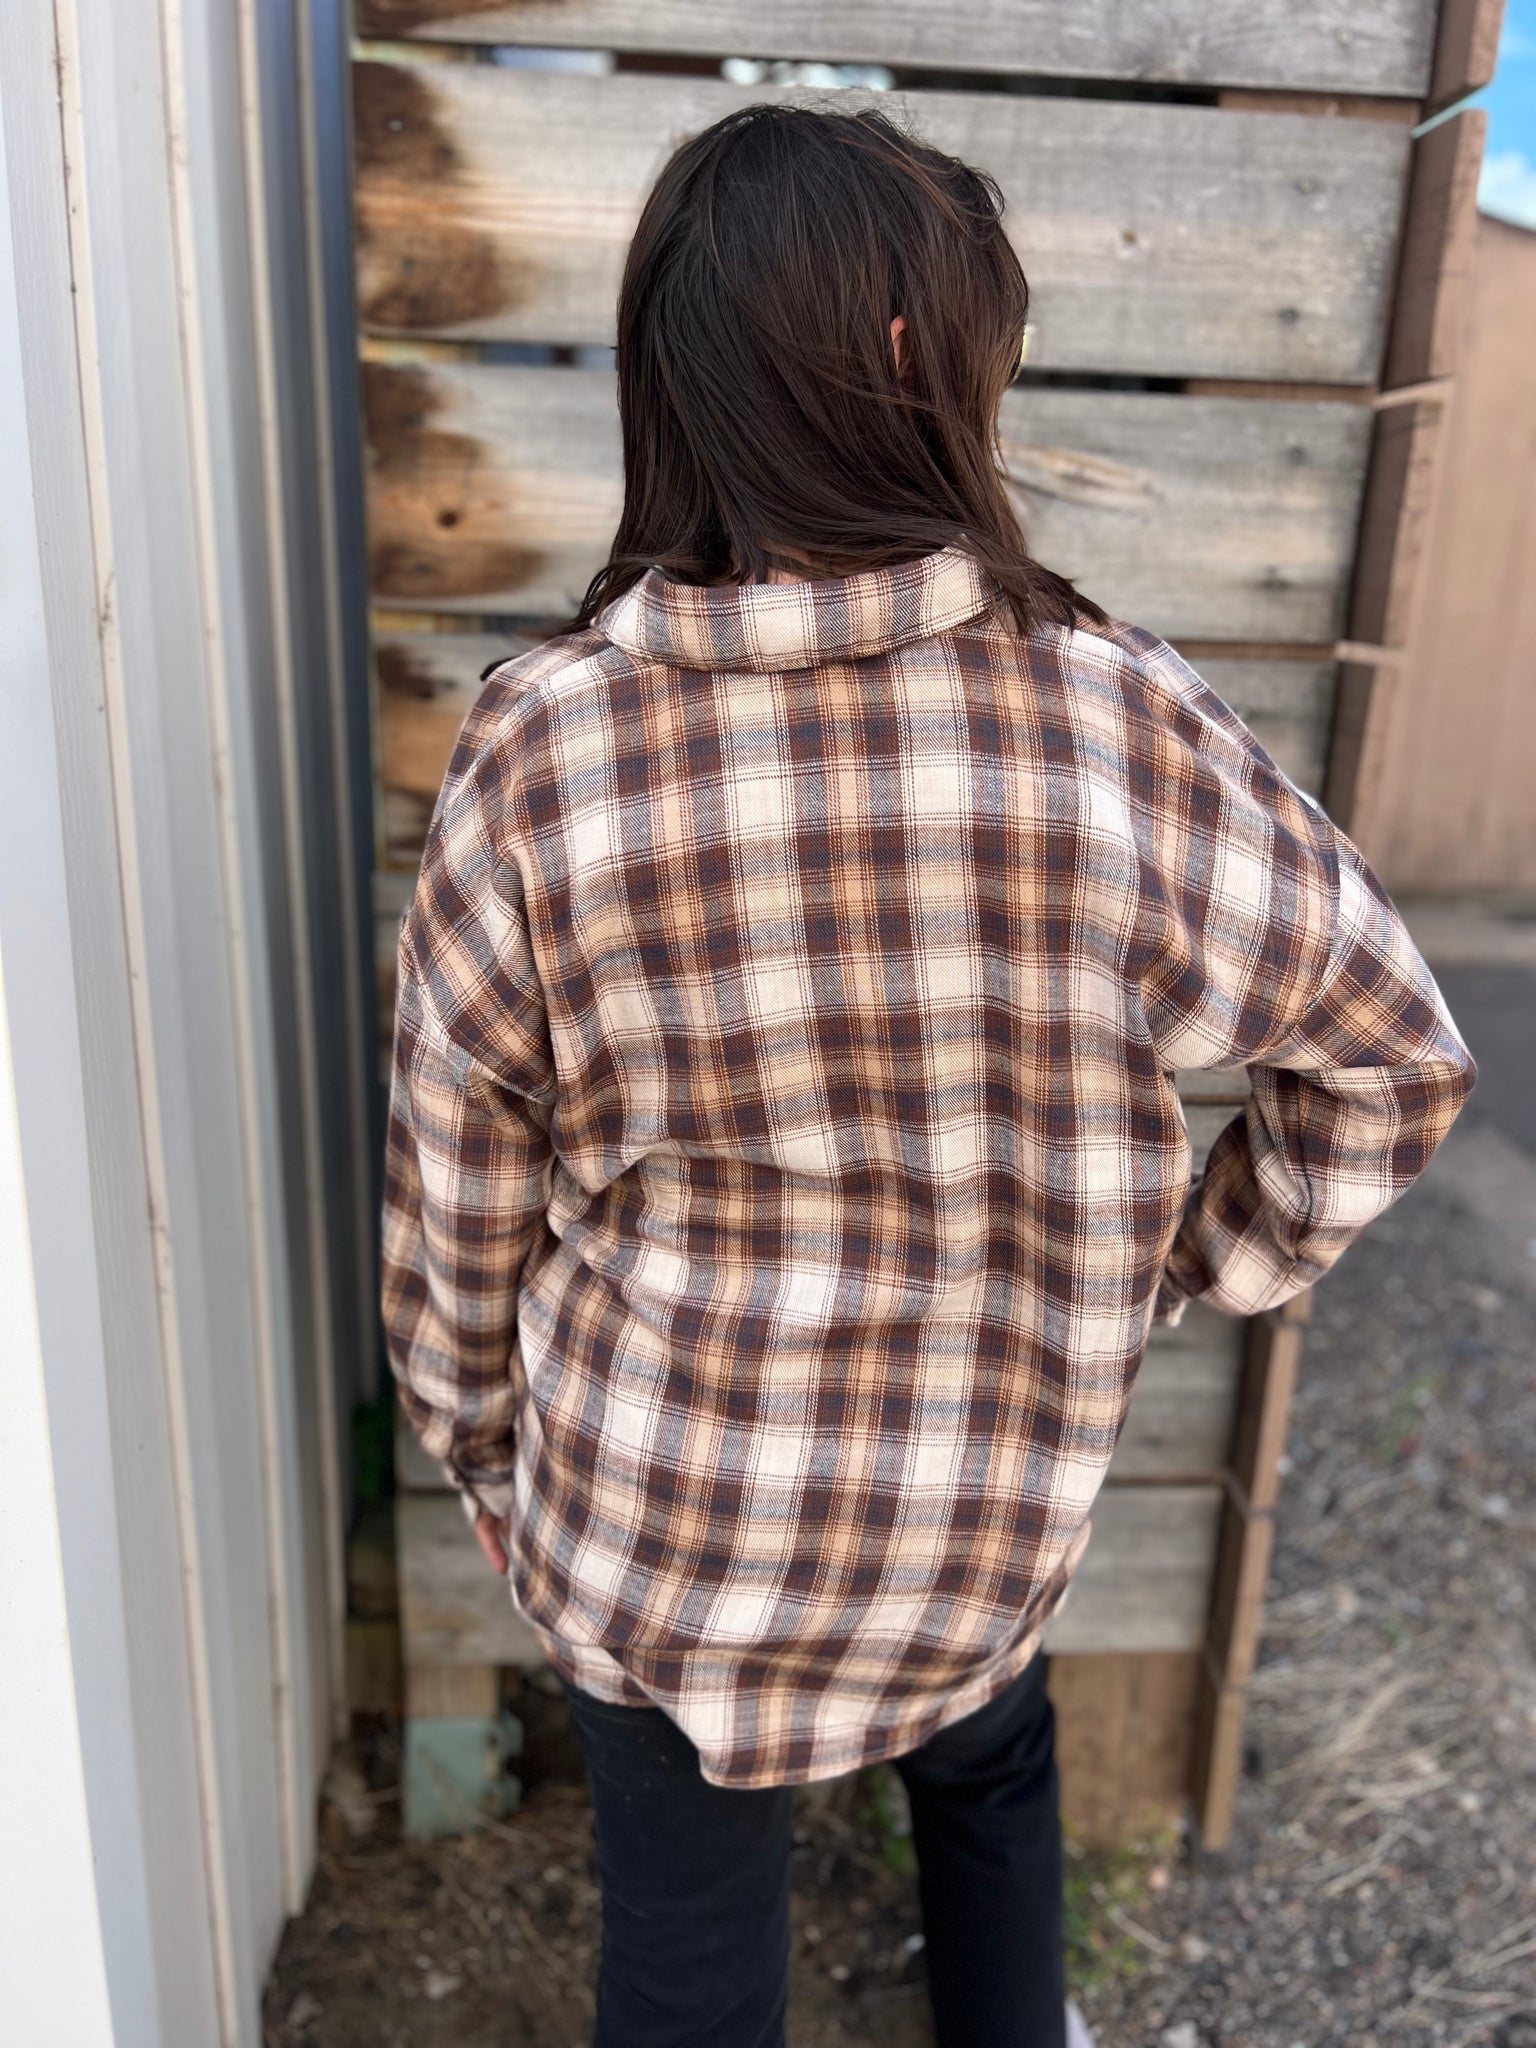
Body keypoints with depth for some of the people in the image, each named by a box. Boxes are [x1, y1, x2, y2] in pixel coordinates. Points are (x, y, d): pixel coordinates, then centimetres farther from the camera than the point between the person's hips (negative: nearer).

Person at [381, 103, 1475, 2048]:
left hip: (649, 1528, 0)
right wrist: (1199, 1262, 9)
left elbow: (456, 1214, -7)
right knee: (987, 1766, 35)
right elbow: (1388, 1053, -5)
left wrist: (493, 1469, 10)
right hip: (987, 1534, 1)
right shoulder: (1123, 723, -19)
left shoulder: (536, 757, -18)